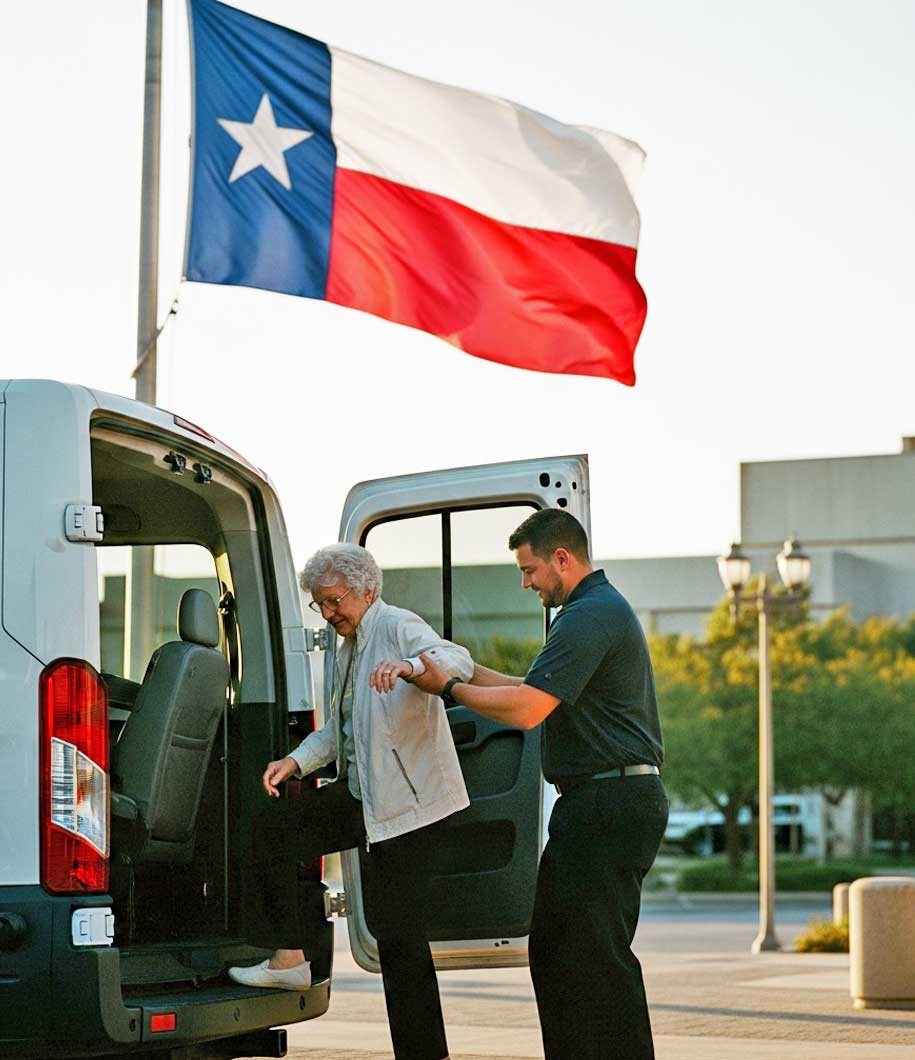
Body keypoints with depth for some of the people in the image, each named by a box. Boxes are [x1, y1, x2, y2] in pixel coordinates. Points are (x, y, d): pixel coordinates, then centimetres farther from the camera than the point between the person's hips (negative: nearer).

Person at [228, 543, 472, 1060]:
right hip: (362, 793, 9)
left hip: (408, 798, -9)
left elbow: (459, 660, -31)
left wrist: (411, 665, -51)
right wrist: (296, 761, 6)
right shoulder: (348, 646, 16)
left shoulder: (400, 627, -12)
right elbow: (340, 727, 24)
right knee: (274, 832, 4)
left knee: (398, 930, -6)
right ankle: (290, 959, 10)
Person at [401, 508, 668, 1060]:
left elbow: (527, 709, -22)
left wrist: (449, 687, -9)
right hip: (609, 803, 11)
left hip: (607, 807, -11)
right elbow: (538, 691, 25)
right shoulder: (603, 608, 20)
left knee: (597, 954, -9)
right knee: (554, 947, 13)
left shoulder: (590, 615, -15)